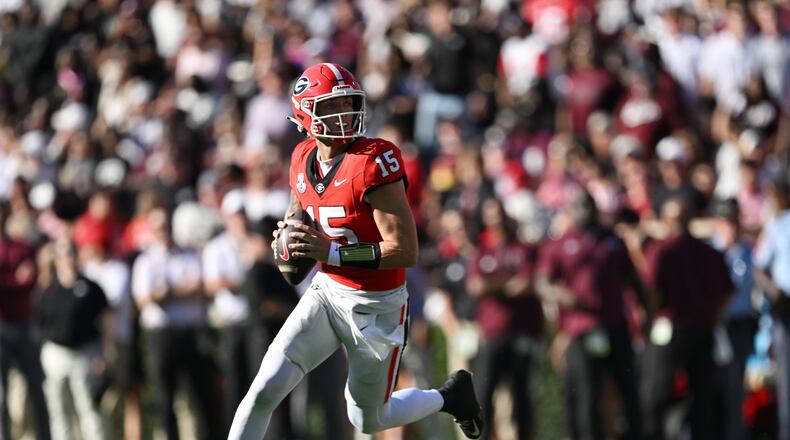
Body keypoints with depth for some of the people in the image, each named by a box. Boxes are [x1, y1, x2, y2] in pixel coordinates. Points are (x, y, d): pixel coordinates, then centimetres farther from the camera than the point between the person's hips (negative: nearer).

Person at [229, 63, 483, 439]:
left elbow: (405, 251, -25)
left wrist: (332, 252, -31)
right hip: (326, 293, 5)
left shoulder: (374, 163, -23)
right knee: (265, 390, -10)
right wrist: (288, 242, -3)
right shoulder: (303, 159, -2)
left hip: (376, 305, -5)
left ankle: (449, 396, 40)